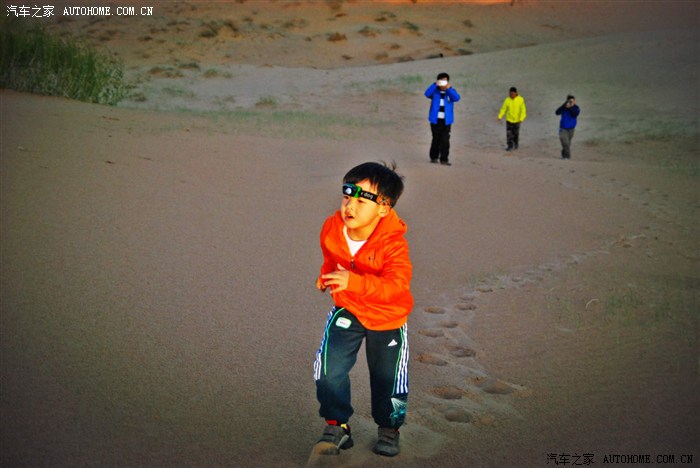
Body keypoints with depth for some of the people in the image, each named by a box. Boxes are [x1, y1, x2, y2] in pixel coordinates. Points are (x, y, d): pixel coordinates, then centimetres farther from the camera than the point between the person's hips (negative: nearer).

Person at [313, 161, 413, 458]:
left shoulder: (393, 243, -29)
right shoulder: (331, 230, -14)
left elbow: (396, 285, -43)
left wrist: (354, 282, -53)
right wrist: (326, 276, 1)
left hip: (386, 317, -3)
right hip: (347, 310, 3)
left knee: (386, 378, 9)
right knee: (329, 369, -11)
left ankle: (389, 428, 37)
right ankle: (337, 425, 12)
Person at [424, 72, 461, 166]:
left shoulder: (450, 92, 5)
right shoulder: (435, 91, 2)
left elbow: (456, 98, -15)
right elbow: (427, 94, -19)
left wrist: (449, 88, -25)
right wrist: (435, 84, -27)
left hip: (446, 120, 0)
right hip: (435, 120, 0)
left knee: (445, 140, -2)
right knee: (436, 139, 9)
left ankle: (444, 159, 2)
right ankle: (434, 157, 21)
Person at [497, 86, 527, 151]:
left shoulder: (521, 100, -13)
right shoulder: (507, 100, -9)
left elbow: (523, 110, -12)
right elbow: (503, 109, -3)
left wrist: (521, 119, -22)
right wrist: (500, 117, -14)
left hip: (517, 120, 0)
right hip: (509, 120, 1)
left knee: (516, 133, 12)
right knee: (509, 133, -7)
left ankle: (515, 144, 33)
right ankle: (510, 146, -2)